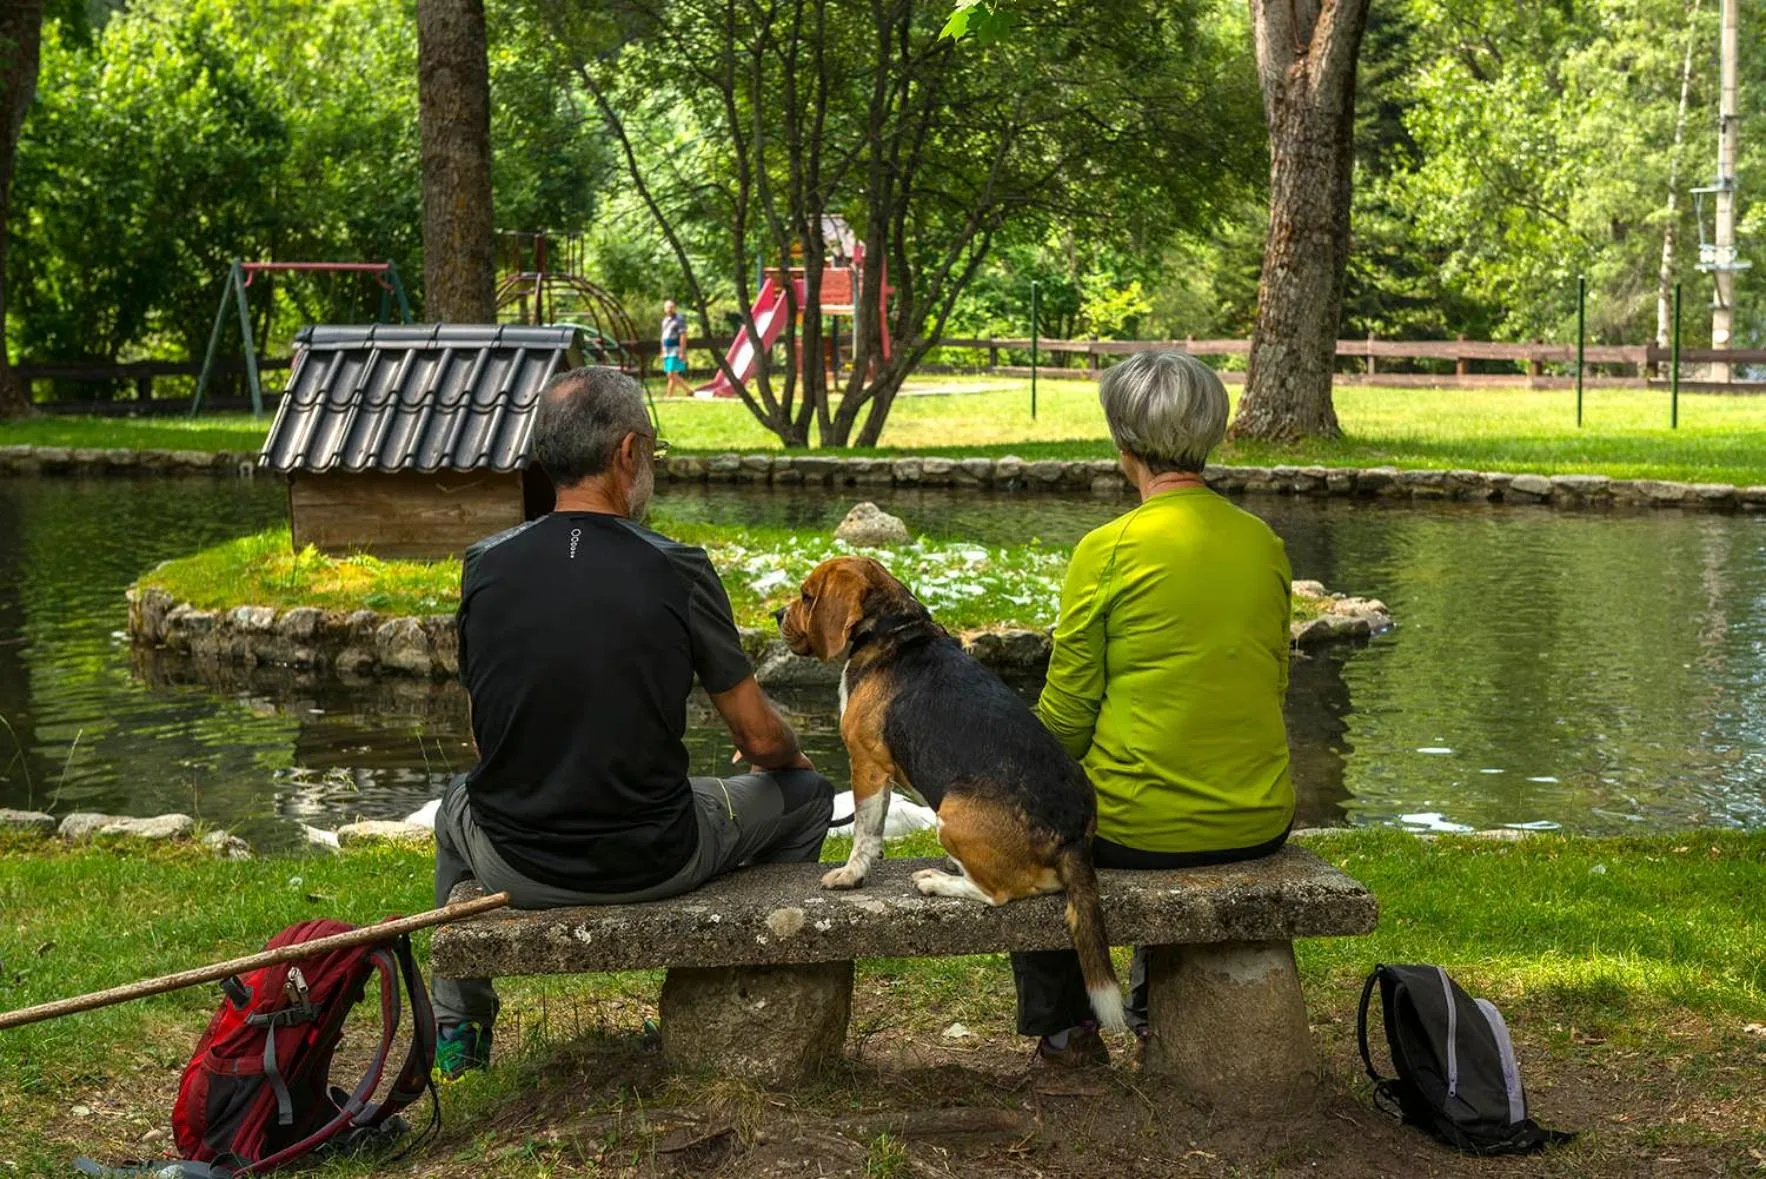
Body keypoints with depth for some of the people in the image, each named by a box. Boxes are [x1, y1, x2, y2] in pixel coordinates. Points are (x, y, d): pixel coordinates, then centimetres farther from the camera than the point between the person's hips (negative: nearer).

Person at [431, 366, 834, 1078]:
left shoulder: (485, 566, -6)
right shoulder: (677, 573, -14)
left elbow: (486, 724, 9)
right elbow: (762, 739, -6)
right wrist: (788, 756, 20)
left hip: (517, 866, 3)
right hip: (653, 864, -3)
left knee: (457, 807, 39)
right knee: (804, 793, 24)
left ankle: (457, 1027, 37)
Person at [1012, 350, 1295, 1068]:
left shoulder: (1107, 551, -15)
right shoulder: (1264, 544, 1)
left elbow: (1066, 715, -8)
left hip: (1139, 831, -5)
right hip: (1259, 825, 5)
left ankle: (1067, 1028, 32)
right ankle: (1156, 1007, 46)